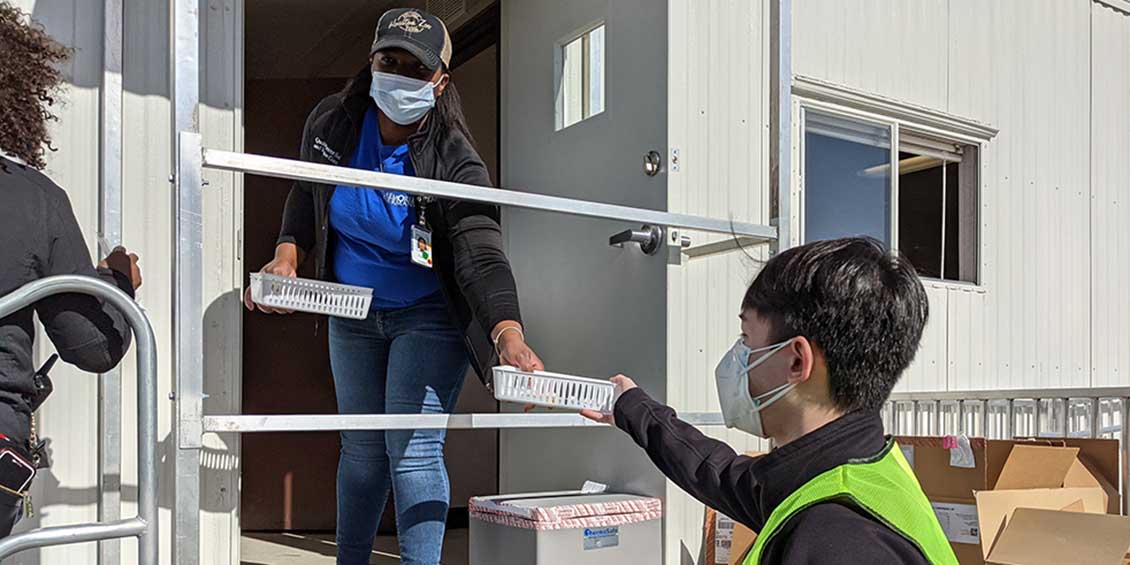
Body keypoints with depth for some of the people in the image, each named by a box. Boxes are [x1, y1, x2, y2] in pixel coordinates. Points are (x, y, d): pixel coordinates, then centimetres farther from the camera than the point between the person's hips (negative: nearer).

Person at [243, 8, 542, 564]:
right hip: (352, 314, 5)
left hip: (427, 315, -4)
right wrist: (287, 252, -9)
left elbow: (482, 257, -38)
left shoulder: (455, 163, -26)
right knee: (362, 450, 15)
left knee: (413, 451, -11)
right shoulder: (330, 123, -11)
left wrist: (508, 334, -55)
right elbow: (306, 193, 9)